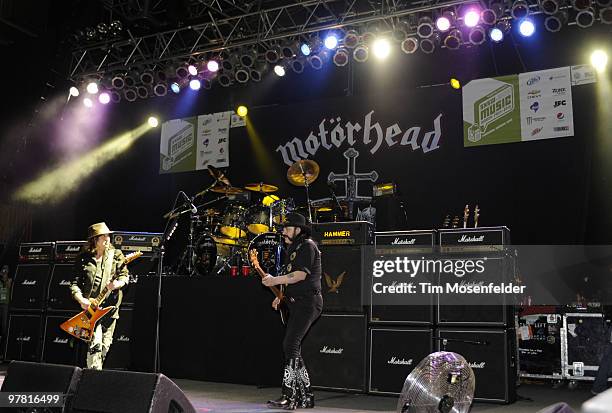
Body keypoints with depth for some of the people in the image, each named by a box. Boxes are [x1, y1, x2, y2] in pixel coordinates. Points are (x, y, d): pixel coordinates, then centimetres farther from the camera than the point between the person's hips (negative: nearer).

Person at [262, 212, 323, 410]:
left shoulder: (307, 245, -8)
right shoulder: (292, 249, 21)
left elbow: (301, 275, -19)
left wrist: (275, 281, -20)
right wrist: (282, 296, 16)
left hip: (307, 303, -10)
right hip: (297, 303, 10)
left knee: (290, 345, -16)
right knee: (292, 348, 9)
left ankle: (288, 397, -14)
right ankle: (305, 397, 15)